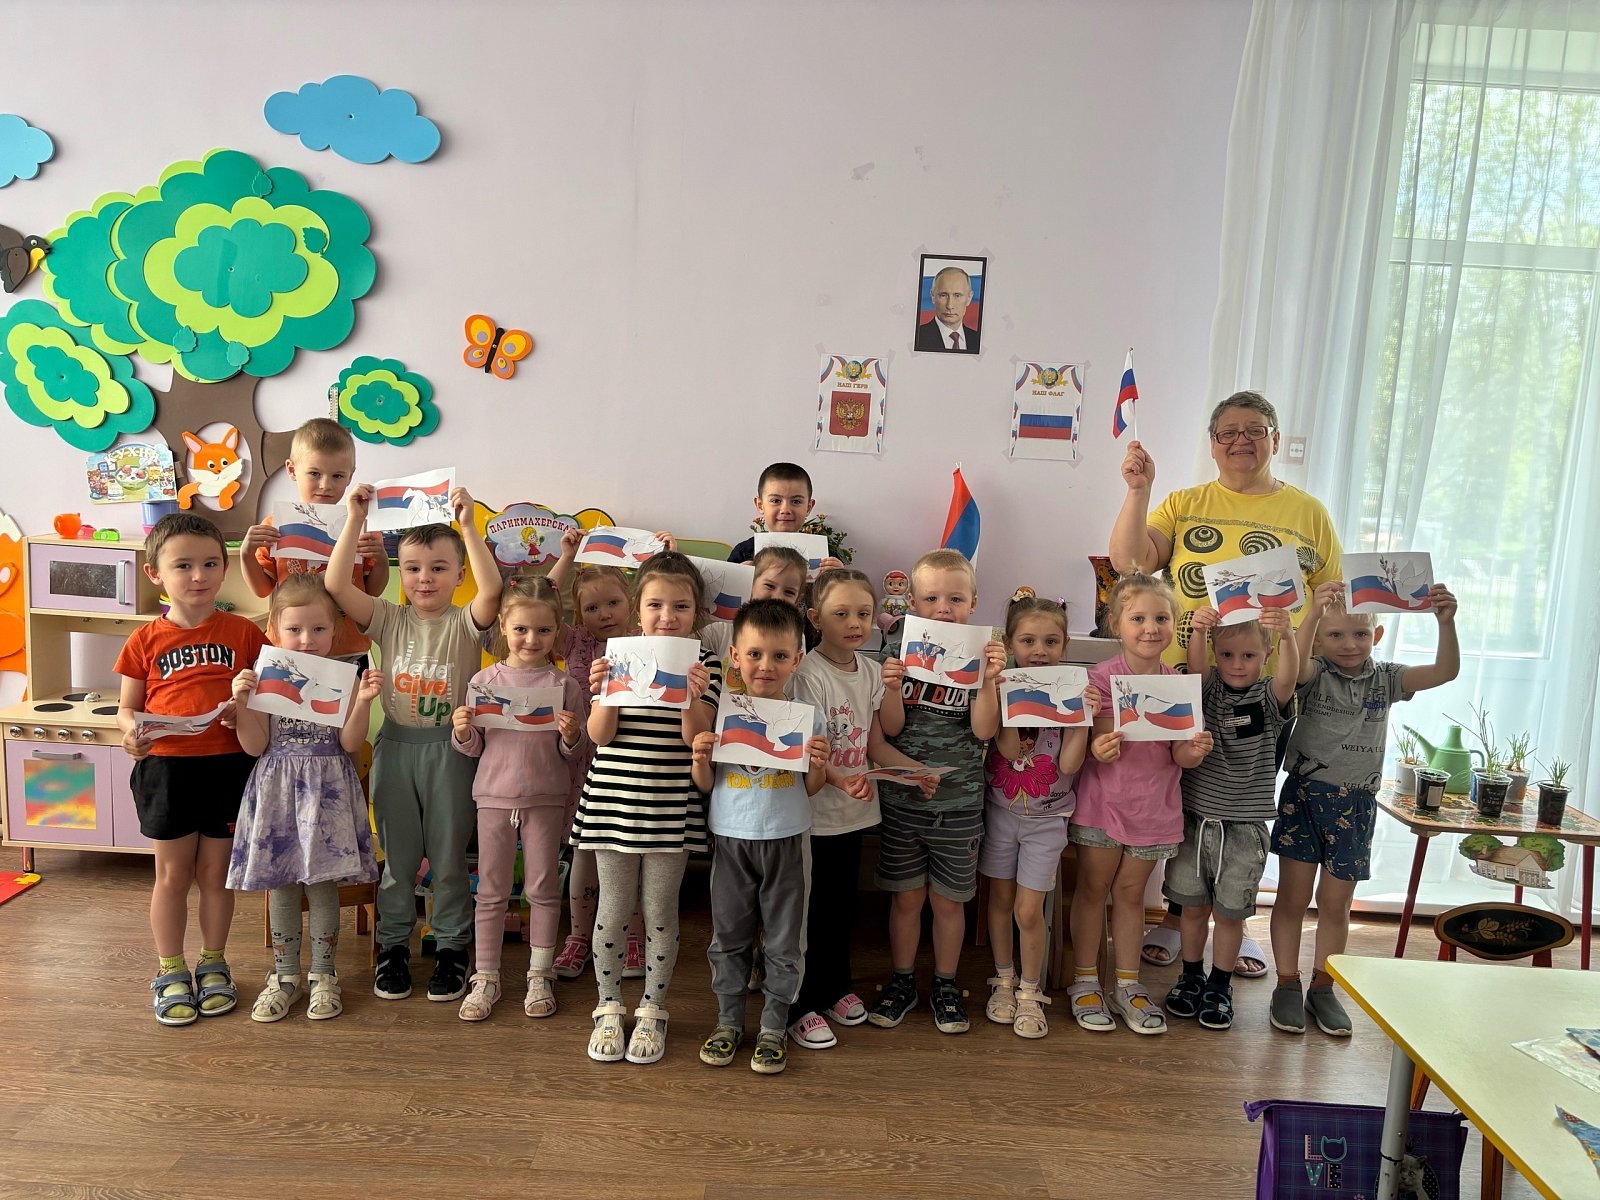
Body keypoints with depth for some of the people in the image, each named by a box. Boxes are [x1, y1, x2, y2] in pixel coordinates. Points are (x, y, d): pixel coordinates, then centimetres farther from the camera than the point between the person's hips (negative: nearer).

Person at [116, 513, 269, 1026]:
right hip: (165, 768, 0)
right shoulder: (145, 641, 0)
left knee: (216, 872, 12)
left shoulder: (244, 633, -1)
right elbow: (127, 708, 5)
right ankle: (171, 973, 27)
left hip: (227, 766, 0)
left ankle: (213, 965, 30)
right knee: (173, 874, 11)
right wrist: (131, 732, -17)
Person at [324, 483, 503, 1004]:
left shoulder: (466, 622, -3)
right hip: (396, 745, 2)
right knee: (397, 855, 13)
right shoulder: (389, 619, 3)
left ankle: (451, 948, 24)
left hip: (450, 747, -2)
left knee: (449, 855, 9)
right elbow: (336, 585, -10)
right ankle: (393, 945, 29)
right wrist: (355, 520, -15)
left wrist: (467, 525, -28)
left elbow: (492, 589, -25)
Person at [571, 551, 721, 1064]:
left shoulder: (705, 662, -3)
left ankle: (652, 1010, 28)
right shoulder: (616, 656, -2)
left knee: (660, 912, 9)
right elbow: (600, 735, -5)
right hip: (614, 803, 1)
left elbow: (694, 737, -10)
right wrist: (603, 693, -23)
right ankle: (608, 1008, 29)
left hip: (671, 809, 0)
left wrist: (694, 698, -28)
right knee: (613, 910, 10)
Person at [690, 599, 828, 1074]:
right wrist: (701, 758, -17)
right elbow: (706, 785, 3)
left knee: (784, 942, 9)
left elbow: (810, 789, 2)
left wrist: (819, 764, -18)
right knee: (728, 937, 13)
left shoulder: (806, 716, -4)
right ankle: (728, 1021, 31)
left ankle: (773, 1027, 27)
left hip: (787, 839, 0)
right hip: (731, 838, 1)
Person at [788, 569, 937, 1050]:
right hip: (814, 813, -6)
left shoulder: (871, 670, 5)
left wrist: (916, 770, -6)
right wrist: (841, 779, -36)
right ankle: (802, 1006, 19)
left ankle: (836, 986, 37)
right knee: (810, 911, 4)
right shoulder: (809, 674, -17)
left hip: (855, 812, 6)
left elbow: (877, 742, 9)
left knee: (843, 905, 19)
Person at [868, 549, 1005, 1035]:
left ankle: (945, 984, 31)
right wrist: (891, 688, -23)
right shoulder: (900, 652, -3)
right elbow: (891, 729, -6)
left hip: (959, 801, 0)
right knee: (907, 896, 11)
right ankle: (902, 981, 30)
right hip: (902, 798, 0)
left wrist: (989, 680, -24)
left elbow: (984, 730, -12)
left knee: (948, 899, 12)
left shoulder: (980, 656, -4)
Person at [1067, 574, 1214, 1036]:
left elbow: (1179, 757, -1)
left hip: (1154, 804, 3)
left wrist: (1194, 751, -22)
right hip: (1103, 801, -3)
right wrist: (1098, 749, -34)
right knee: (1093, 889, 9)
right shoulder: (1100, 678, -12)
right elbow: (1093, 747, -12)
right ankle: (1085, 981, 22)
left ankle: (1127, 985, 27)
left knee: (1131, 893, 15)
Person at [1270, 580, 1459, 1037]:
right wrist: (1314, 612, -45)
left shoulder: (1385, 679, 2)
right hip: (1304, 796, -2)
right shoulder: (1314, 674, -7)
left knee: (1336, 902, 11)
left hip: (1356, 804, 3)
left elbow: (1445, 671, -11)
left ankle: (1322, 989, 25)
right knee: (1293, 896, 4)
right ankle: (1287, 986, 16)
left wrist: (1445, 622, -27)